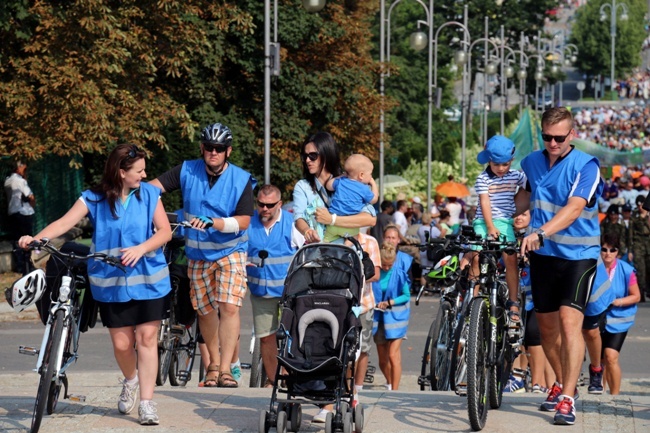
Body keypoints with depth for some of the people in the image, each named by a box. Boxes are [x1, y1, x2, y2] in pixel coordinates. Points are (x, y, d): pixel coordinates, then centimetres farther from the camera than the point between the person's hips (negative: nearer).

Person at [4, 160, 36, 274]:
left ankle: (19, 266, 10)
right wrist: (33, 203, 2)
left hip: (12, 213, 7)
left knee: (16, 241, 9)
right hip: (24, 213, -7)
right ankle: (27, 267, 0)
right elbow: (30, 196, -20)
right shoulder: (20, 180, -14)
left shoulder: (7, 180, 10)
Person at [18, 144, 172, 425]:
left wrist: (141, 249, -22)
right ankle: (130, 381, 36)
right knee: (122, 343, 3)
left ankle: (146, 403, -1)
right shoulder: (94, 199, -4)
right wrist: (35, 238, -30)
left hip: (148, 280, 0)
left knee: (146, 338, -5)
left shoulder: (149, 195, 0)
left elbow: (164, 231, -5)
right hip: (112, 283, 0)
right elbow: (64, 223, -13)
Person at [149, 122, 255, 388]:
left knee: (229, 306, -16)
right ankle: (213, 363, 27)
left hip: (230, 251, -3)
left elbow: (243, 221, -16)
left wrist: (213, 223, -31)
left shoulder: (241, 180, -11)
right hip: (198, 254, 3)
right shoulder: (188, 171, -5)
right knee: (205, 311, 9)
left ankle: (226, 369, -15)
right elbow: (155, 185, -11)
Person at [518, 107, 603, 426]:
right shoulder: (532, 163, 6)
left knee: (569, 321, -17)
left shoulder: (585, 166, -13)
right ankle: (562, 384, 33)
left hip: (578, 254, -6)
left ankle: (567, 400, -18)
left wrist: (540, 233, -38)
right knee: (546, 325, 12)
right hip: (543, 255, 6)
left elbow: (574, 208, -27)